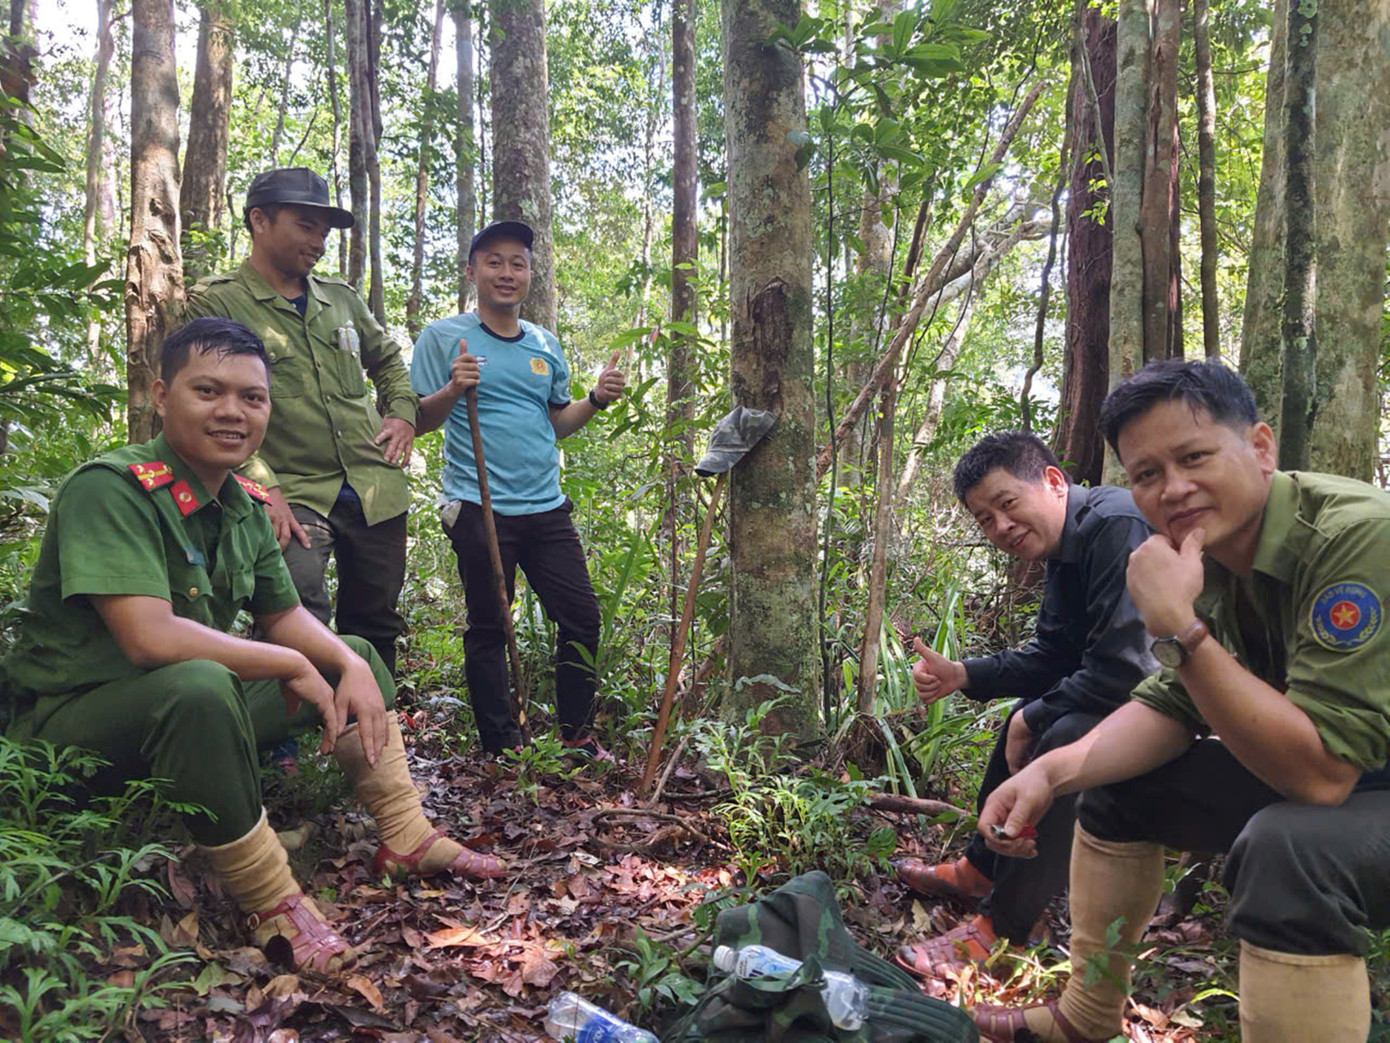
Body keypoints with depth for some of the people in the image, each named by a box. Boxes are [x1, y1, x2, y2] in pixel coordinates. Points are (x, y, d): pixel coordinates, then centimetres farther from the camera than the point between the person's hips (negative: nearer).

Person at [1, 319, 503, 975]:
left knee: (356, 655, 10)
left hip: (191, 707, 9)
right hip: (71, 719, -8)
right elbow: (149, 637, -33)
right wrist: (293, 667, -23)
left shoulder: (245, 505, 2)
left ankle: (406, 840, 13)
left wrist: (351, 668, -8)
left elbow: (285, 616, 12)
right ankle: (270, 903, -22)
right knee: (199, 687, -40)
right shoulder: (111, 489, -23)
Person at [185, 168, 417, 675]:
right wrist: (264, 489, -20)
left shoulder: (342, 299, 16)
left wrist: (404, 413, 15)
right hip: (293, 496, -5)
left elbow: (387, 359, 34)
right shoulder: (216, 302, -1)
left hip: (376, 491, 6)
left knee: (375, 626, 12)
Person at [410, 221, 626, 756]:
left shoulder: (546, 345, 15)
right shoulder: (444, 337, 1)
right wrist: (453, 390, -20)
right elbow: (419, 421, -2)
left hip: (547, 508, 5)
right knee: (488, 628, 3)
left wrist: (597, 399, 3)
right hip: (479, 509, -5)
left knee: (582, 618, 5)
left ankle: (577, 735, 21)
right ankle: (500, 747, 17)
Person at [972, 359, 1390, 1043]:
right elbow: (1172, 707, 3)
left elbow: (1319, 770, -32)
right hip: (1322, 775, 8)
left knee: (1288, 848, -35)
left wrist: (1176, 624, -34)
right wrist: (1050, 772, -12)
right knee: (1116, 784, 8)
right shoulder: (1204, 551, -3)